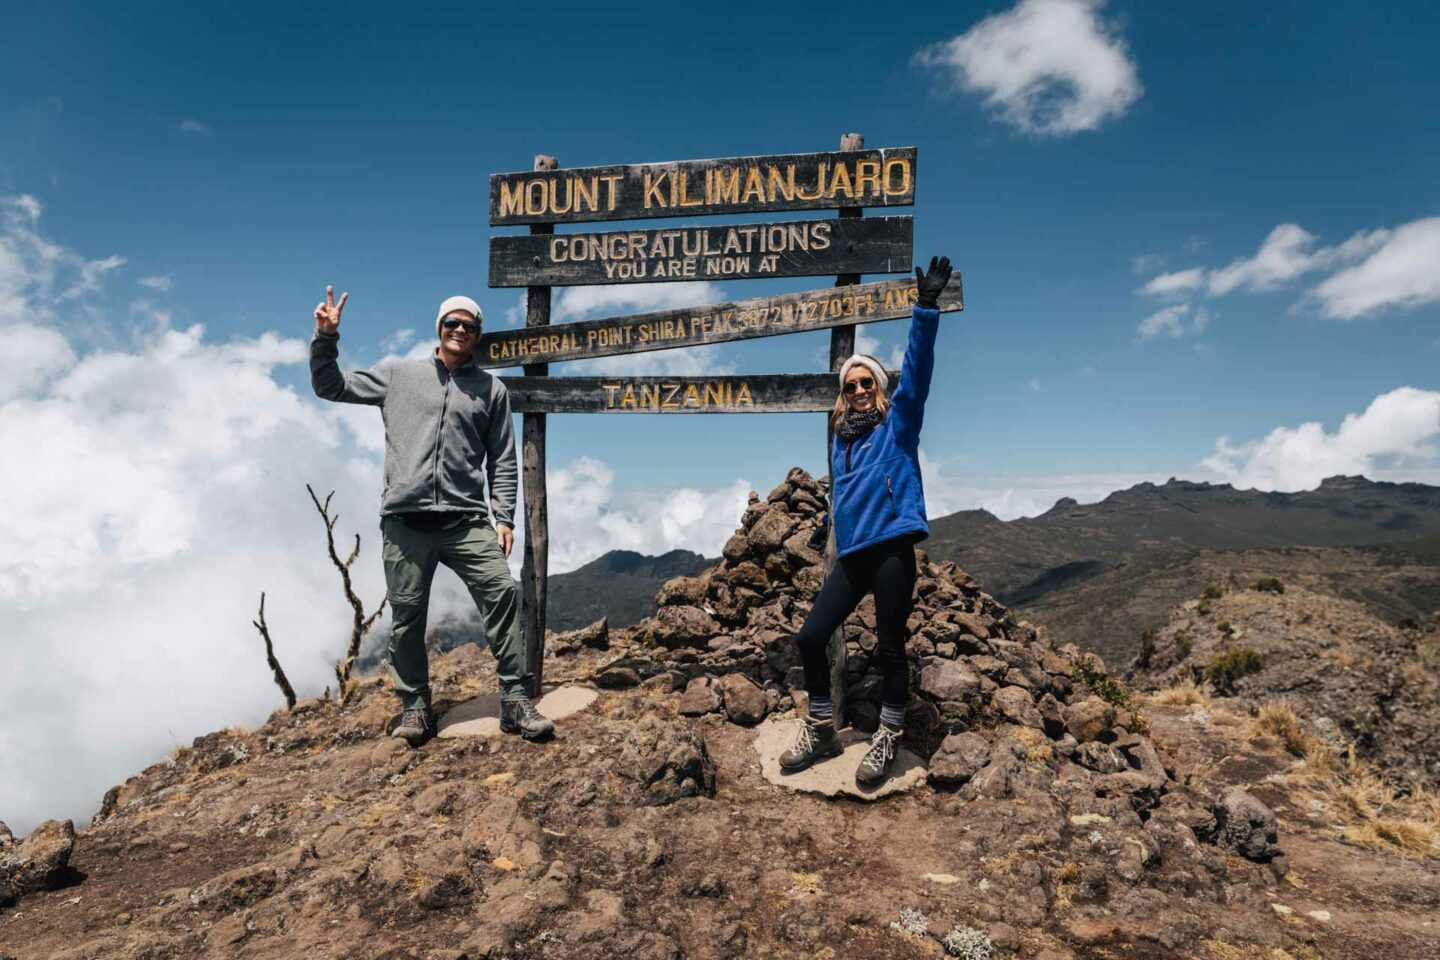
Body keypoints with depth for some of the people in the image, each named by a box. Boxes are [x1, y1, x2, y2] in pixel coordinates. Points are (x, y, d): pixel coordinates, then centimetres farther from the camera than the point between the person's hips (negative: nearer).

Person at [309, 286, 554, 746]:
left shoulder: (491, 389, 12)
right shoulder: (397, 374, 14)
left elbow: (503, 461, 11)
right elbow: (331, 387, 18)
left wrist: (504, 517, 1)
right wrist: (326, 337, 4)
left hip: (466, 520, 0)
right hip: (404, 522, 1)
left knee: (502, 593, -13)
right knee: (407, 614, 4)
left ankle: (516, 700, -5)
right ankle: (414, 705, 20)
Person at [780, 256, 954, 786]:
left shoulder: (897, 424, 4)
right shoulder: (842, 441, 18)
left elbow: (917, 370, -9)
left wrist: (925, 309, -18)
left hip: (892, 550, -5)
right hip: (851, 556, 6)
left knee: (889, 646, 0)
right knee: (810, 636, 3)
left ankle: (888, 739, 17)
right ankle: (820, 730, 19)